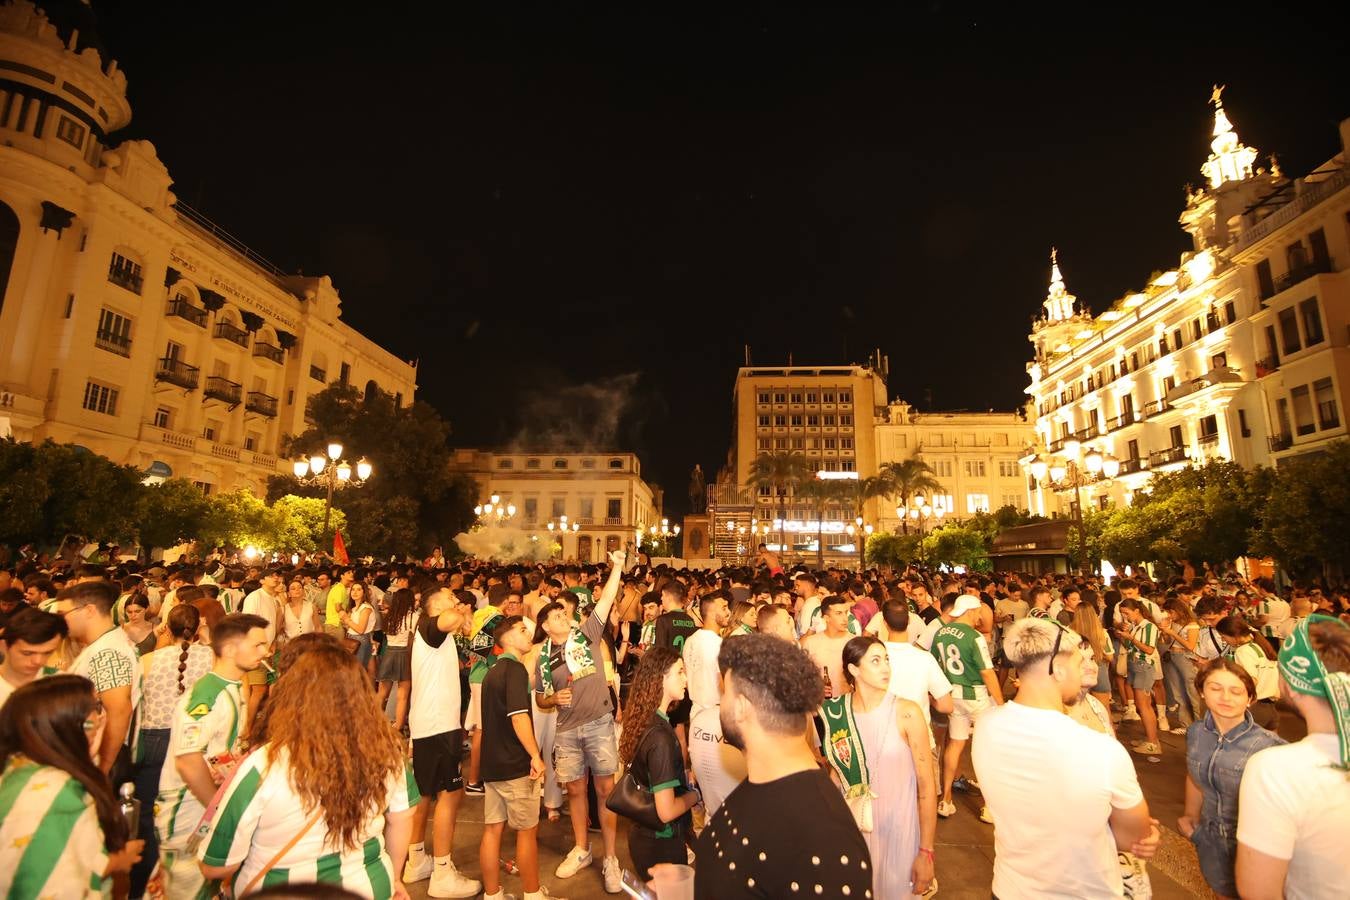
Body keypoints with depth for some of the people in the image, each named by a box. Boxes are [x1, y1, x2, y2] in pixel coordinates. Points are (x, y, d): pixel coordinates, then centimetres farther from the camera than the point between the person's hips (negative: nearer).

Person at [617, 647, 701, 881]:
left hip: (641, 833, 8)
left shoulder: (643, 724, -3)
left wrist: (685, 783, 6)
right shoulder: (660, 737, -29)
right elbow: (667, 811, -28)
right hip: (661, 845, -8)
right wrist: (695, 795, -11)